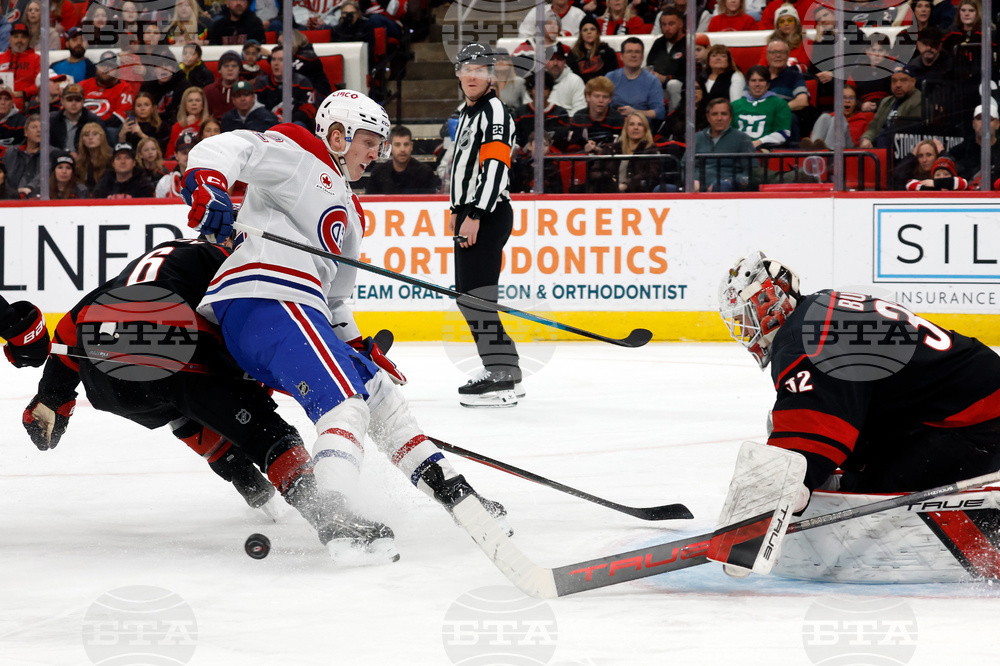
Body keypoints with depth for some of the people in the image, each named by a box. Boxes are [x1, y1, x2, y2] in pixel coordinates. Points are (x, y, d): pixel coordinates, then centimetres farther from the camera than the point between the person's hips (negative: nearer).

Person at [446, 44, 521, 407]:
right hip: (471, 214, 11)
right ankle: (500, 368, 21)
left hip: (489, 214, -11)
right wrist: (458, 210, 28)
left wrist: (475, 216, -27)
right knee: (467, 294, 13)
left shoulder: (494, 111, -12)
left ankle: (502, 380, -22)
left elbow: (494, 167, -22)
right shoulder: (466, 113, 20)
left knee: (478, 292, -17)